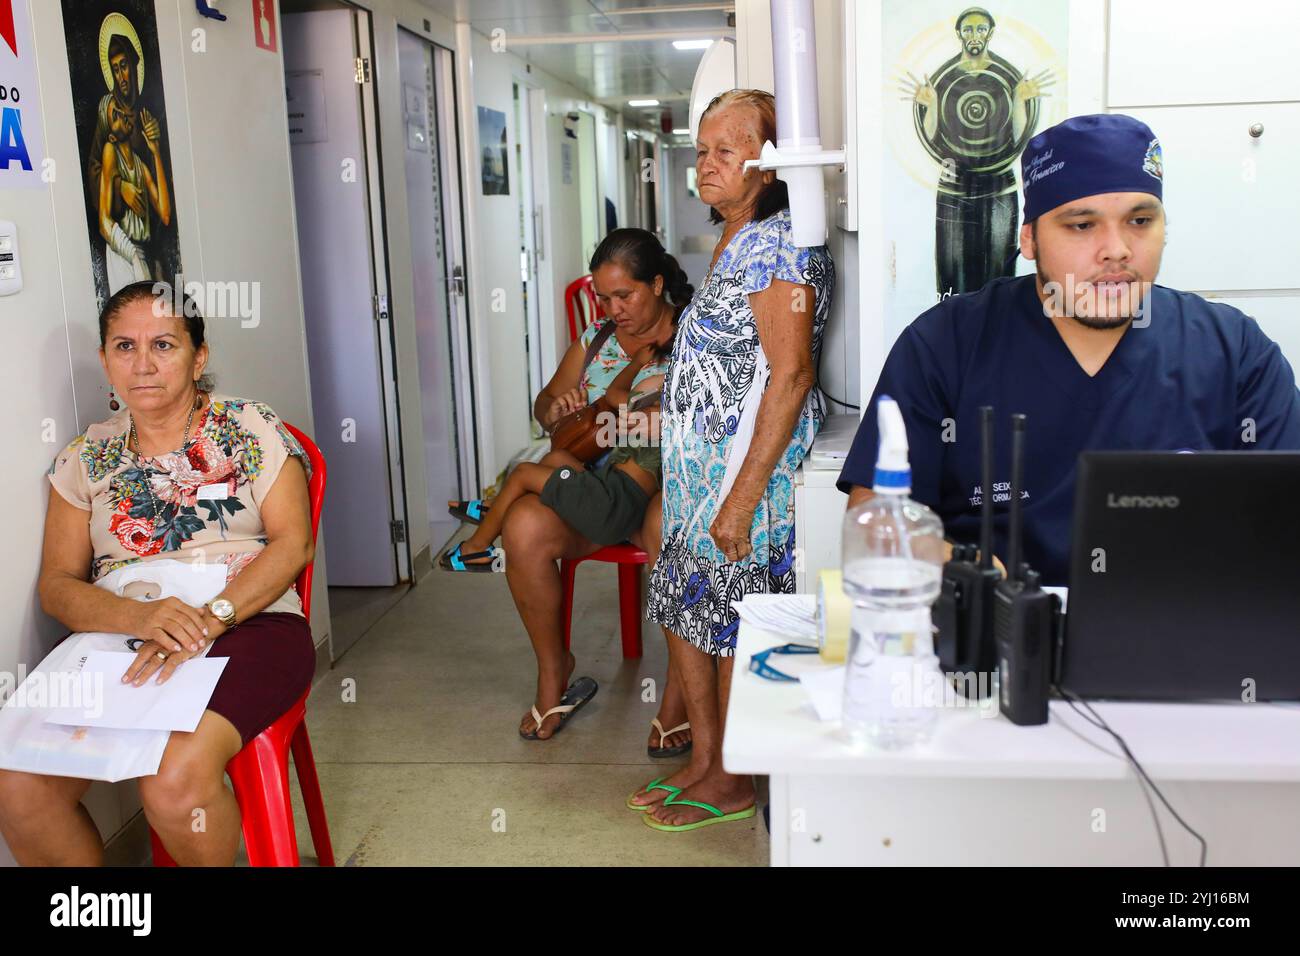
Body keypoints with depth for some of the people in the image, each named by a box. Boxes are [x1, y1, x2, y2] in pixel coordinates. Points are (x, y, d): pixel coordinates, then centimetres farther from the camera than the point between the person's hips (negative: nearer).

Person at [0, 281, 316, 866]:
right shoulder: (86, 458, 14)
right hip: (119, 637, 4)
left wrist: (207, 621, -18)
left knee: (176, 779, -32)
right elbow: (58, 585, 8)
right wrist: (138, 616, -15)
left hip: (248, 627, -3)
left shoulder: (250, 429, 6)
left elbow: (292, 542, -3)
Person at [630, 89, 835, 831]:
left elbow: (791, 374, -23)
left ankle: (732, 783, 19)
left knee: (732, 627, 2)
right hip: (703, 469, 10)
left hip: (750, 469, -10)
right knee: (685, 610, 15)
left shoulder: (777, 246, -16)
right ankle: (705, 761, 29)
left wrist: (742, 497, -24)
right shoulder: (735, 243, 14)